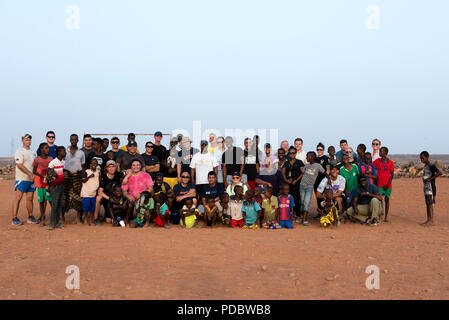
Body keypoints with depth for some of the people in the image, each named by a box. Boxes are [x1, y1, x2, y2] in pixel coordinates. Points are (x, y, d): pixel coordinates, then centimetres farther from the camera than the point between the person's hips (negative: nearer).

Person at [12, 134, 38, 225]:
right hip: (22, 179, -7)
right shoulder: (19, 152, -7)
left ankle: (30, 217, 17)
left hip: (32, 179, 7)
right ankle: (14, 219, -4)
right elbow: (20, 165, -16)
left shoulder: (33, 152, 17)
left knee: (30, 198, 9)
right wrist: (30, 174, -19)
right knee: (18, 198, -5)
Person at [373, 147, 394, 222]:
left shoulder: (390, 162, -3)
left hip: (387, 185, -1)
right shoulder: (377, 161, 4)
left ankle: (386, 216, 14)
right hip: (379, 184, 1)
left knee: (387, 199, 6)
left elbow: (392, 175, -3)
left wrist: (387, 185, -8)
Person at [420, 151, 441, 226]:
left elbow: (439, 173, -26)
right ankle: (428, 220, 12)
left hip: (431, 187, -9)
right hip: (426, 187, 9)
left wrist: (430, 179, -23)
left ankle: (431, 221, -12)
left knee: (430, 203, -11)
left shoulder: (431, 166, -13)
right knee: (427, 204, 9)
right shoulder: (425, 166, 15)